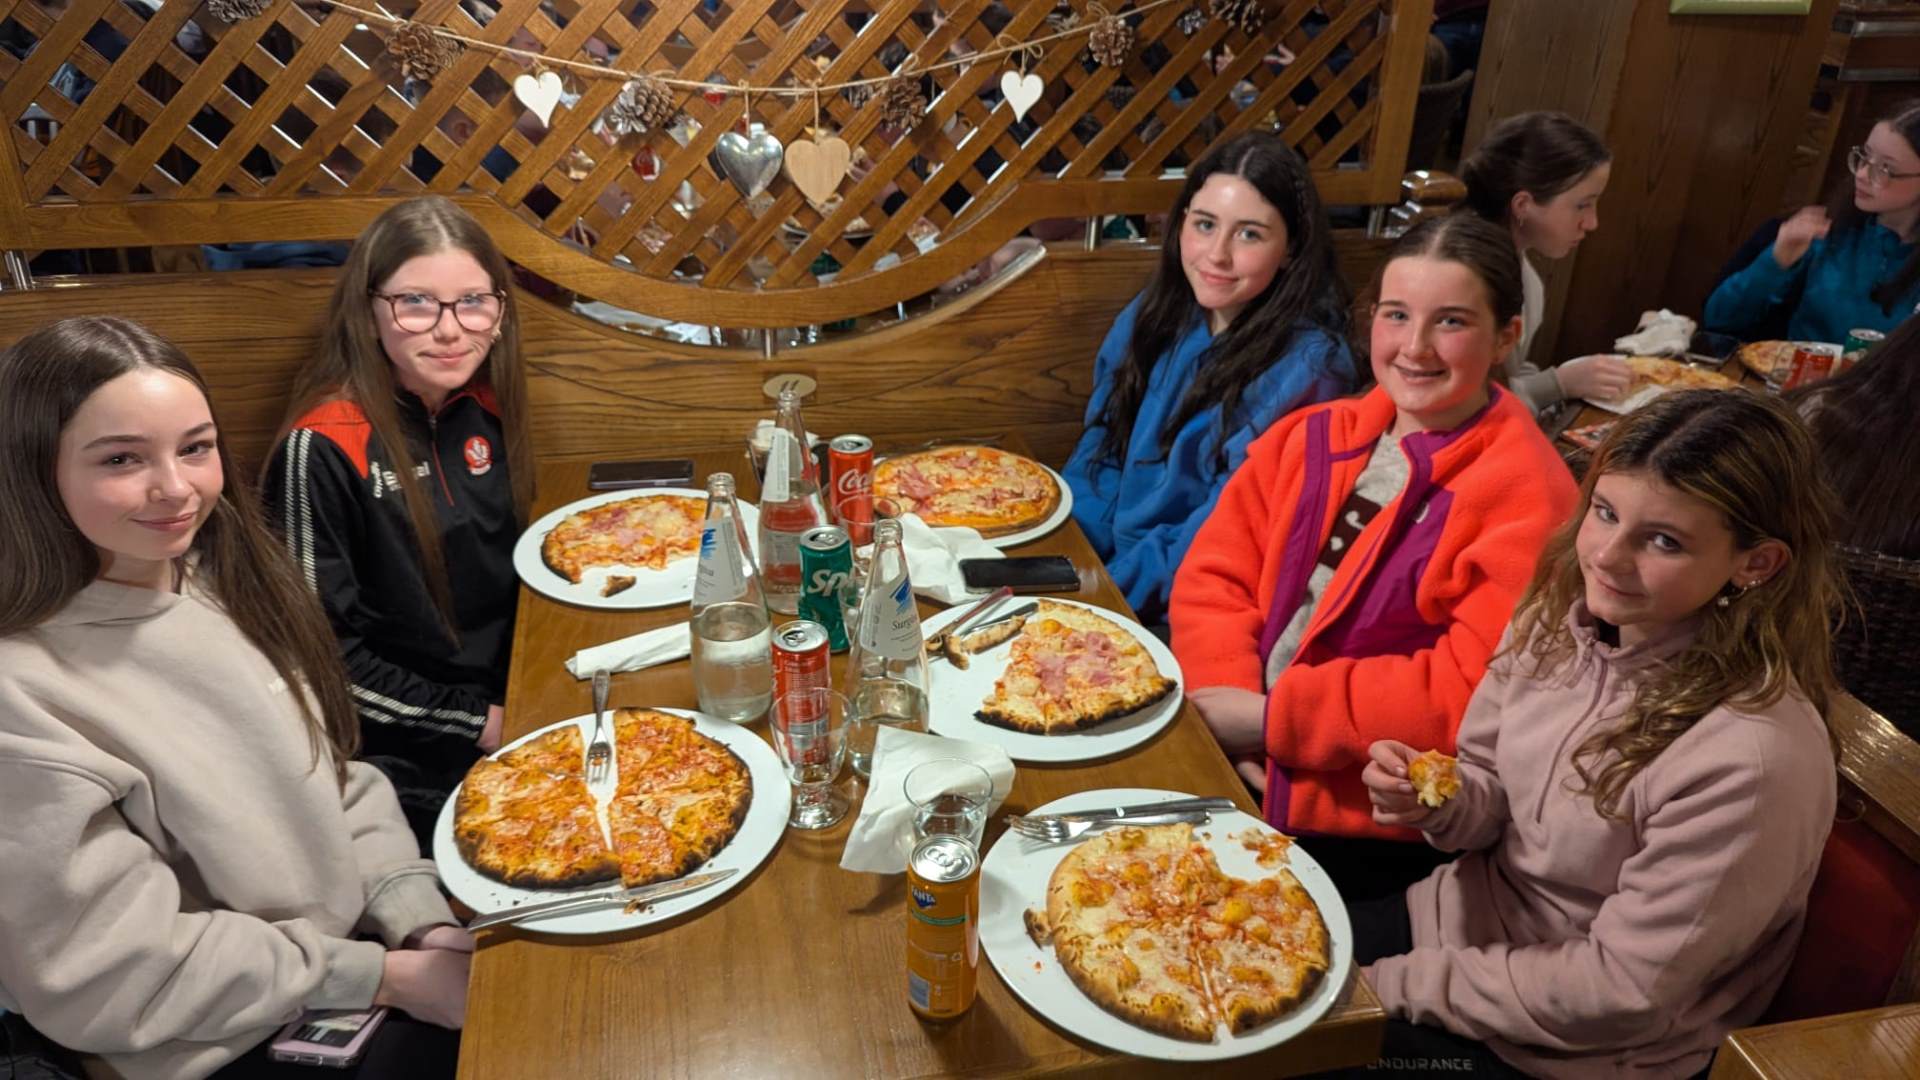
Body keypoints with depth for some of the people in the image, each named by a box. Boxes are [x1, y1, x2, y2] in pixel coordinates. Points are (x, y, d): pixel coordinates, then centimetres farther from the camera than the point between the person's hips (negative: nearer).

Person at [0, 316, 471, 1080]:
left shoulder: (229, 581, -2)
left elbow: (336, 779, 5)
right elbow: (112, 979, -18)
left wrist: (425, 920, -9)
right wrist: (387, 977, -17)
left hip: (371, 936, 6)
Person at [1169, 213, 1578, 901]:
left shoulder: (1526, 500, -11)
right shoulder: (1313, 436, 8)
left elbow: (1469, 695, -19)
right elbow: (1214, 576, 4)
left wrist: (1271, 718, -17)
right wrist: (1226, 703, -13)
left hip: (1363, 827, -5)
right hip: (1229, 760, 6)